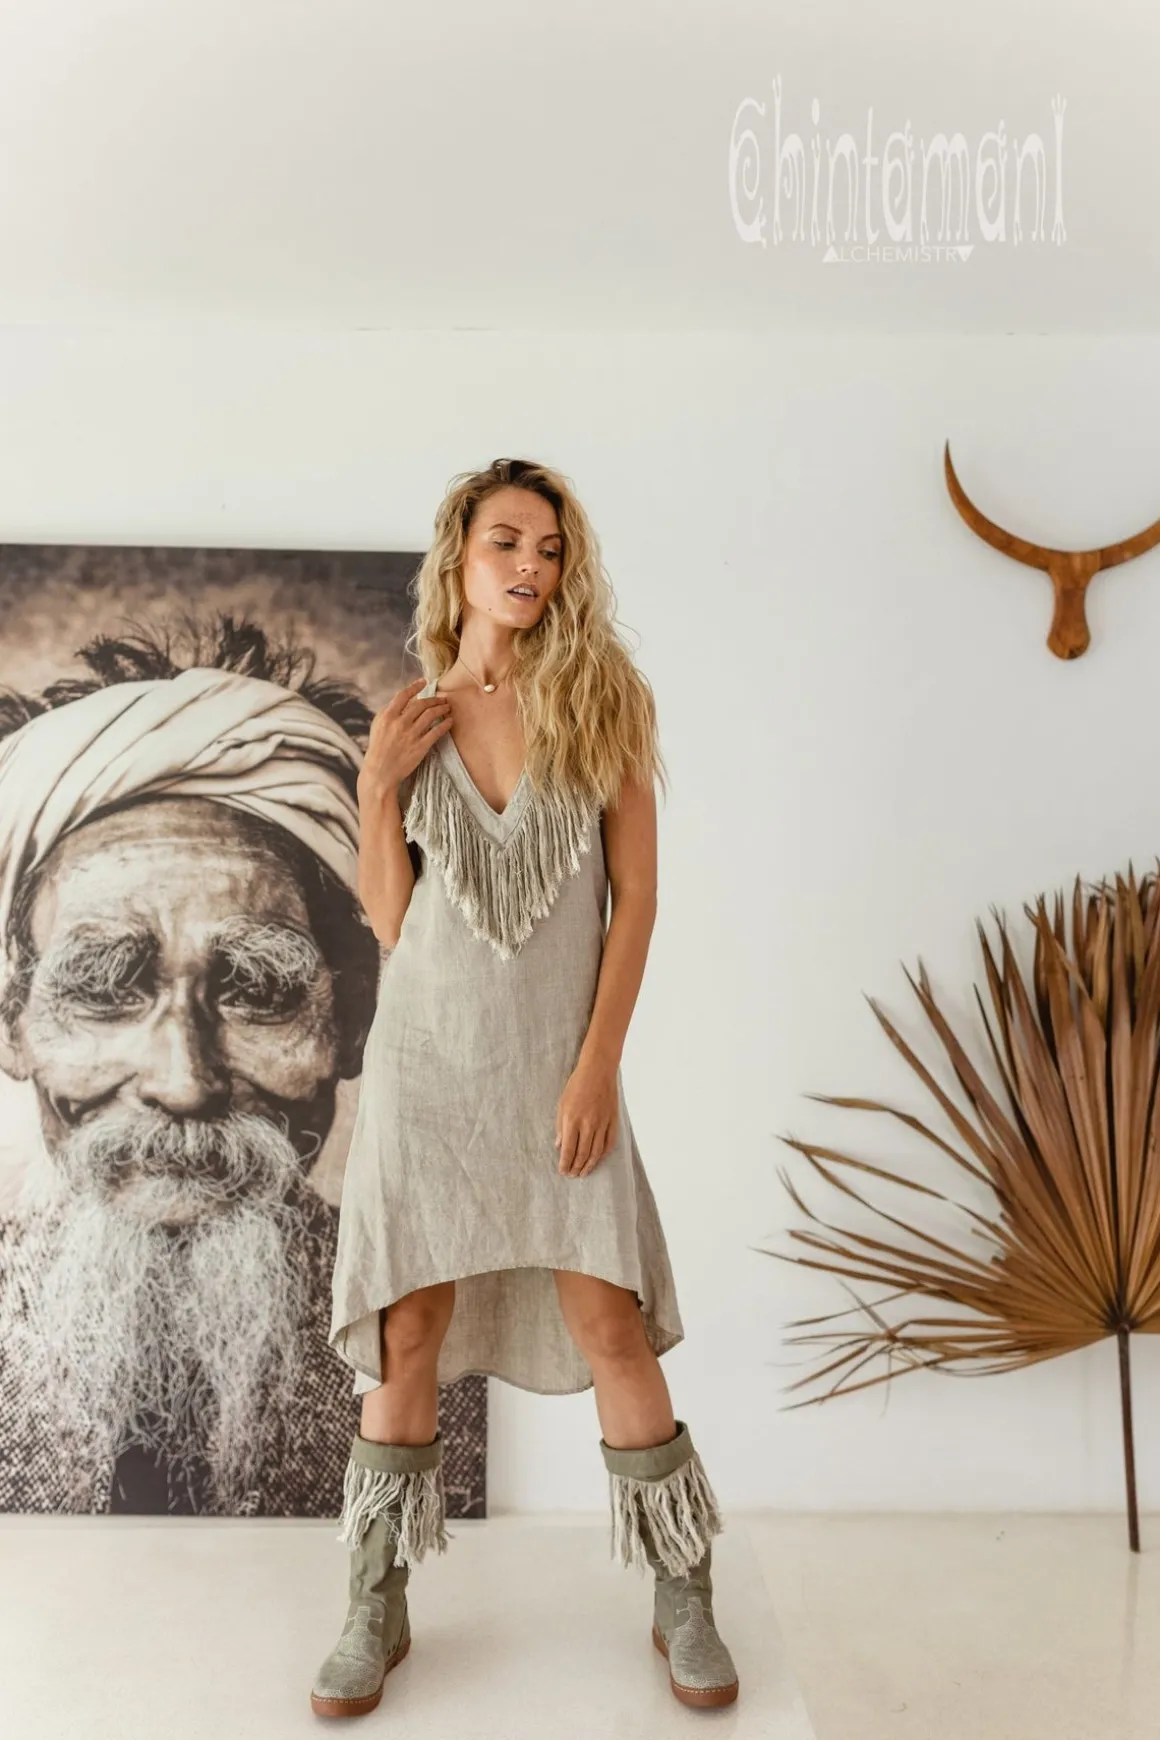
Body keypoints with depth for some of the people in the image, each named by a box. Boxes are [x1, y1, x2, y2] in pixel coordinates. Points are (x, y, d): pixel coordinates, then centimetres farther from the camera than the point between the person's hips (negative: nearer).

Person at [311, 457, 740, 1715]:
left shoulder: (602, 698, 0)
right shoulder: (411, 718, 5)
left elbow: (635, 894, -3)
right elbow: (388, 919, 5)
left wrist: (598, 1063, -10)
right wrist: (377, 787, -7)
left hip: (558, 1054, -1)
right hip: (426, 1048, 2)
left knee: (611, 1324, 1)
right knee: (406, 1331, 7)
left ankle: (682, 1599, 22)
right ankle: (378, 1609, 25)